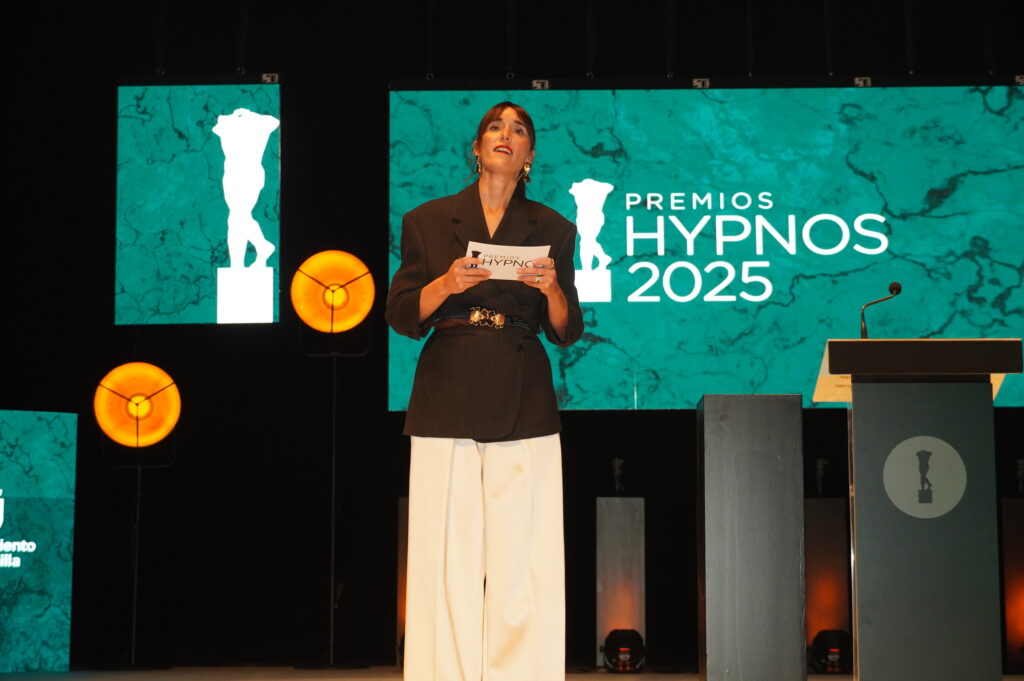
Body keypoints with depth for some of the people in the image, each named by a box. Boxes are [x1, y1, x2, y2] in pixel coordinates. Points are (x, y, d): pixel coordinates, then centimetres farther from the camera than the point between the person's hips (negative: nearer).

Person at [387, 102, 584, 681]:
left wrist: (552, 290, -11)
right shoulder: (428, 222, 10)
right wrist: (446, 283, -13)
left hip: (524, 407, 0)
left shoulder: (553, 230, 11)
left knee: (521, 558, -6)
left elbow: (568, 332, 8)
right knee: (448, 555, -4)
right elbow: (403, 317, 5)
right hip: (447, 404, 0)